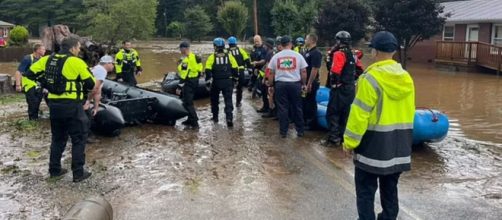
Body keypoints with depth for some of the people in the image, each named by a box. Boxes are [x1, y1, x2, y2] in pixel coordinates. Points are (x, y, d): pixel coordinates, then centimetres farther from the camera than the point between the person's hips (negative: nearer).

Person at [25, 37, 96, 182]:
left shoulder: (48, 59, 7)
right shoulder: (76, 62, -11)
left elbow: (31, 73, 13)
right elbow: (91, 84, -9)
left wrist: (47, 84, 17)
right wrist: (81, 85, 13)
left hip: (54, 104, 7)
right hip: (72, 105, -6)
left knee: (58, 138, 20)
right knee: (79, 139, 4)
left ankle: (54, 170, 25)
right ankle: (78, 173, 5)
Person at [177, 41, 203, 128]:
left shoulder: (186, 60, -18)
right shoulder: (194, 57, 12)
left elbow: (184, 75, -22)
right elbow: (198, 71, 17)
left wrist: (180, 86, -19)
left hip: (188, 82, -10)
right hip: (195, 81, 10)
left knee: (188, 103, -8)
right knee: (189, 101, 20)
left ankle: (194, 123, -9)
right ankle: (190, 120, 28)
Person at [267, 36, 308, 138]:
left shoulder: (276, 56, 2)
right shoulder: (298, 55, -1)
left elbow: (271, 73, 4)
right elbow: (303, 71, -1)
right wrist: (304, 84, 11)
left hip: (280, 84, 1)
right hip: (295, 84, 0)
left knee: (282, 108, 6)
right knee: (297, 108, 10)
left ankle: (283, 132, 10)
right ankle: (300, 130, 18)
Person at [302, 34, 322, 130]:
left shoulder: (316, 53, -16)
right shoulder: (306, 52, 12)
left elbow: (314, 69, -21)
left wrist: (309, 84, -23)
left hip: (311, 83, -9)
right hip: (304, 82, 9)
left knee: (311, 103, 0)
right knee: (304, 102, 16)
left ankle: (312, 124, 11)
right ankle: (305, 121, 28)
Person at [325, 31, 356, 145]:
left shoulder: (339, 54, -15)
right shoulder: (352, 54, 11)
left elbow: (335, 72, -23)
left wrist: (333, 83, -11)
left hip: (340, 88, -8)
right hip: (351, 88, 8)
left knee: (332, 113, -3)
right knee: (345, 113, 15)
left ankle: (334, 137, -4)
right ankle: (344, 135, 21)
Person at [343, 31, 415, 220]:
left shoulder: (371, 78, -16)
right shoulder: (406, 78, 5)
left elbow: (359, 114, -17)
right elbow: (409, 112, 12)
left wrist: (350, 141, -8)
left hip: (374, 145, -7)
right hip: (399, 145, 7)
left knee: (365, 190, 3)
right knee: (390, 189, 16)